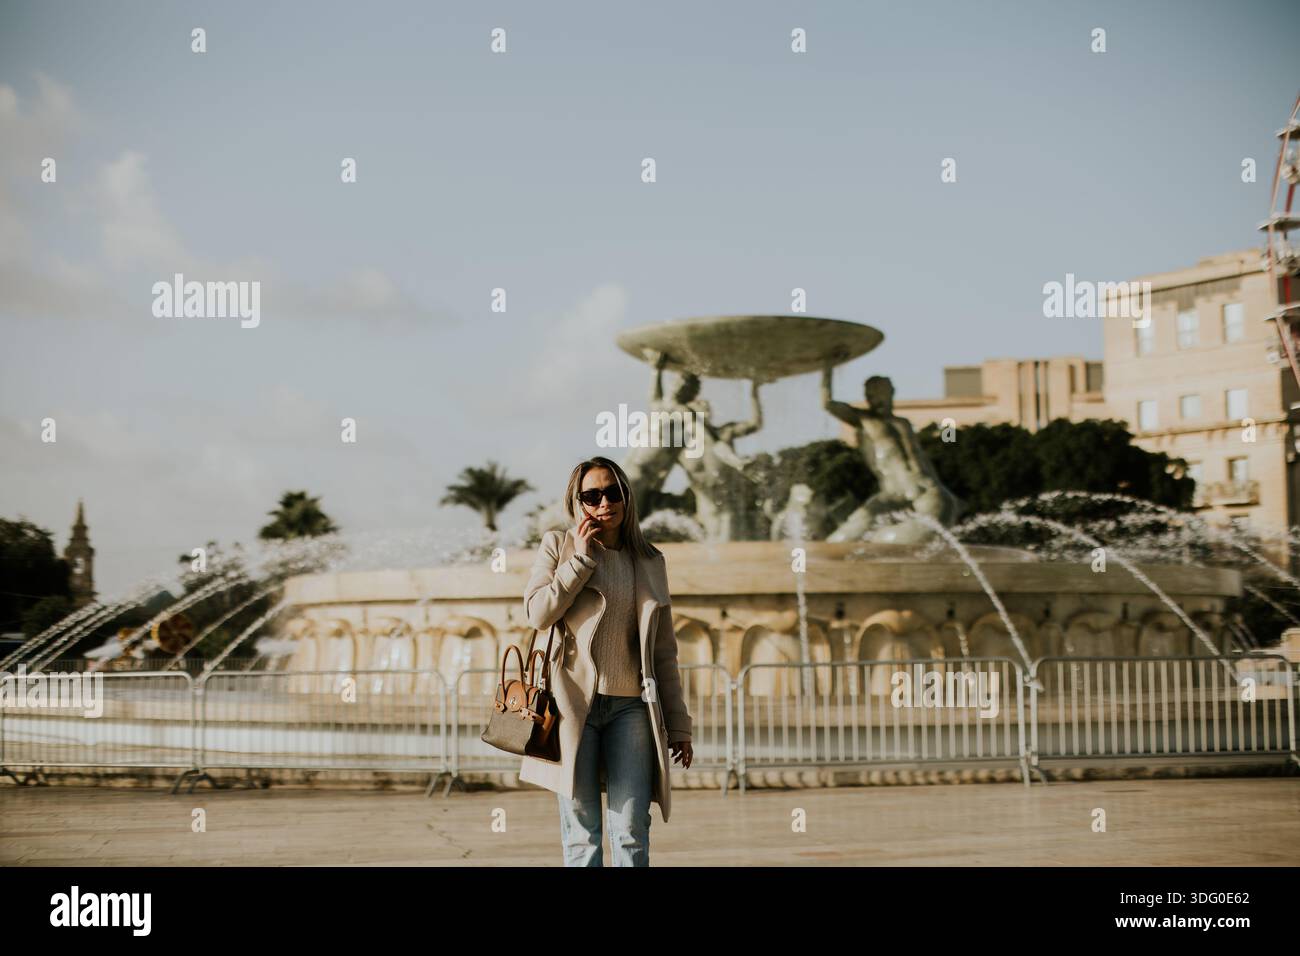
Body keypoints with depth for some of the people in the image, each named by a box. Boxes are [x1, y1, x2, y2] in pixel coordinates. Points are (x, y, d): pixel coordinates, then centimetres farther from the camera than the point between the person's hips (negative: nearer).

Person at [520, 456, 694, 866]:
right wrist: (582, 558, -7)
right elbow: (537, 612, -8)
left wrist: (678, 724, 10)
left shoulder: (650, 562, 14)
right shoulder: (558, 545, 8)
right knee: (581, 833, -1)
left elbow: (664, 652, 14)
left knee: (632, 834, -3)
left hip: (631, 706, 2)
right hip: (574, 704, -2)